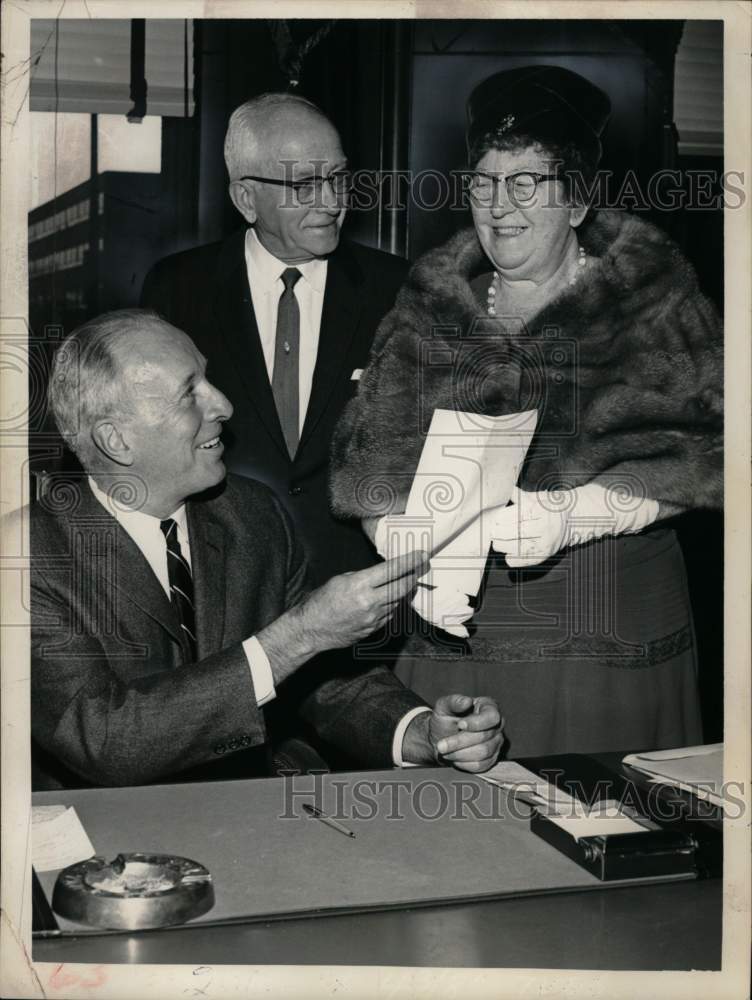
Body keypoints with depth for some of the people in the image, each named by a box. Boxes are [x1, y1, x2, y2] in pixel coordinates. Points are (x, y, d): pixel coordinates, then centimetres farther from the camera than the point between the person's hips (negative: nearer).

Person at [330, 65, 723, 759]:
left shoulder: (648, 292, 3)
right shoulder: (432, 300, 10)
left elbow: (697, 453, -7)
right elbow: (374, 466, 4)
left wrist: (575, 512, -21)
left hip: (616, 640, -2)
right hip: (459, 636, 2)